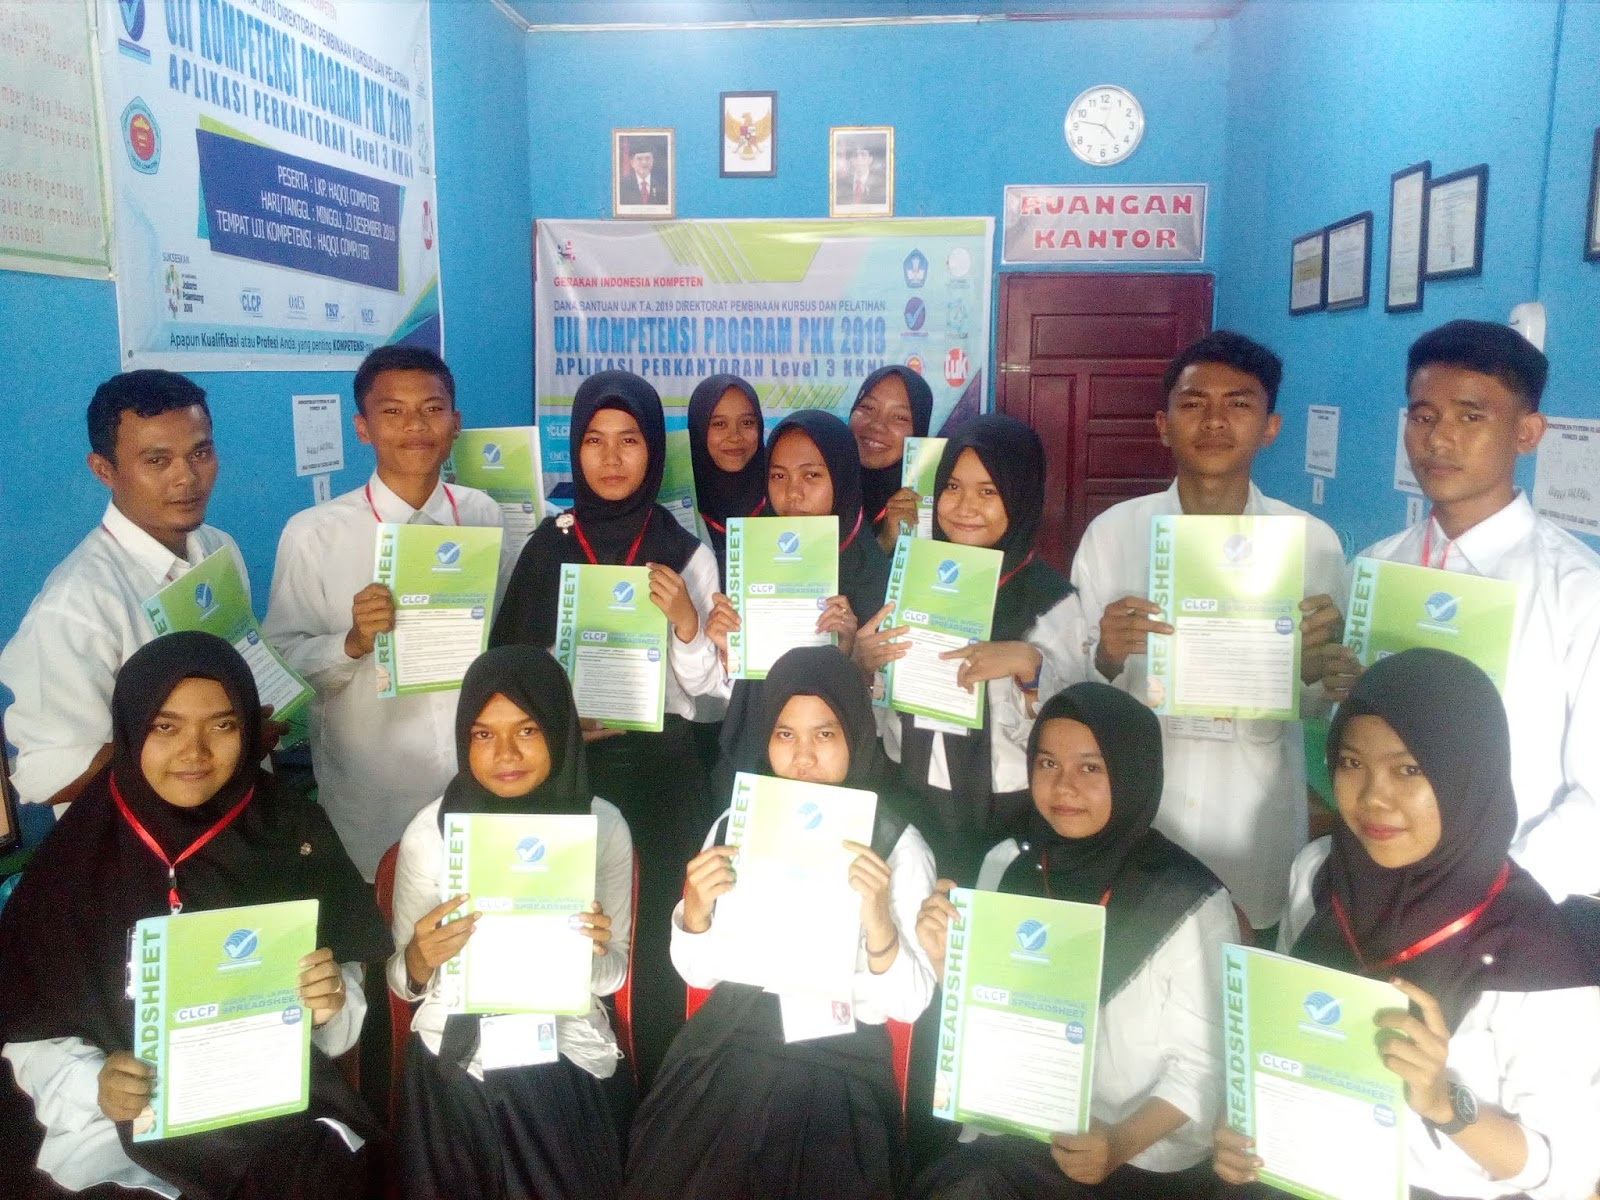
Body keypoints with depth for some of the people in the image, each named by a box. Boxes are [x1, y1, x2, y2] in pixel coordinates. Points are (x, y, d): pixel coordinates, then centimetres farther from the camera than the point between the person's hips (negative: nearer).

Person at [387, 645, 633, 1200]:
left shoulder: (604, 825, -9)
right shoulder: (429, 830, -10)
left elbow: (612, 976, -1)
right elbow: (403, 982, -2)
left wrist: (595, 953, -24)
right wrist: (420, 959, -25)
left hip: (570, 1070, 0)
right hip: (455, 1072, 0)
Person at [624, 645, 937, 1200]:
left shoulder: (898, 845, -7)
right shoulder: (737, 824, 2)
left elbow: (909, 1004, -9)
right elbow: (699, 973, 6)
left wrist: (878, 919, -27)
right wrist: (695, 906, -14)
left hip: (837, 1067, -2)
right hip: (728, 1051, 3)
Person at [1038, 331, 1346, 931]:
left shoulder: (1314, 541, -2)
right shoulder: (1112, 531, -4)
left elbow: (1322, 705, 5)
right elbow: (1060, 687, -3)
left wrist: (1312, 662, -16)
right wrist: (1106, 659, -23)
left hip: (1253, 819, 1)